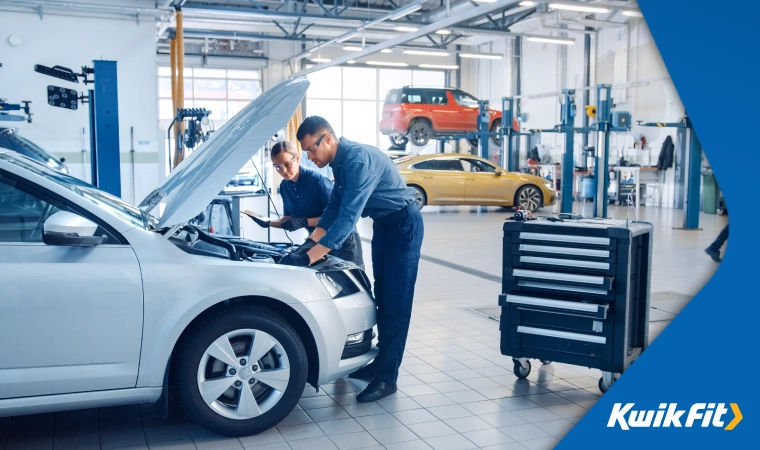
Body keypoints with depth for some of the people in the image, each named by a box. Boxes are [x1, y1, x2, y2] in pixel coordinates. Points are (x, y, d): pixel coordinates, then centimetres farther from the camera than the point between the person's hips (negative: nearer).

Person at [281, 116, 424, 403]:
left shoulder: (358, 159, -28)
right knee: (382, 298, 14)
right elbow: (334, 209, 12)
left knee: (396, 302, -6)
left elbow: (348, 218, -35)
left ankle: (386, 378, -1)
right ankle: (380, 363, 25)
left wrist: (308, 259, -37)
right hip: (383, 225, 10)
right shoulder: (340, 162, 3)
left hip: (403, 225, -10)